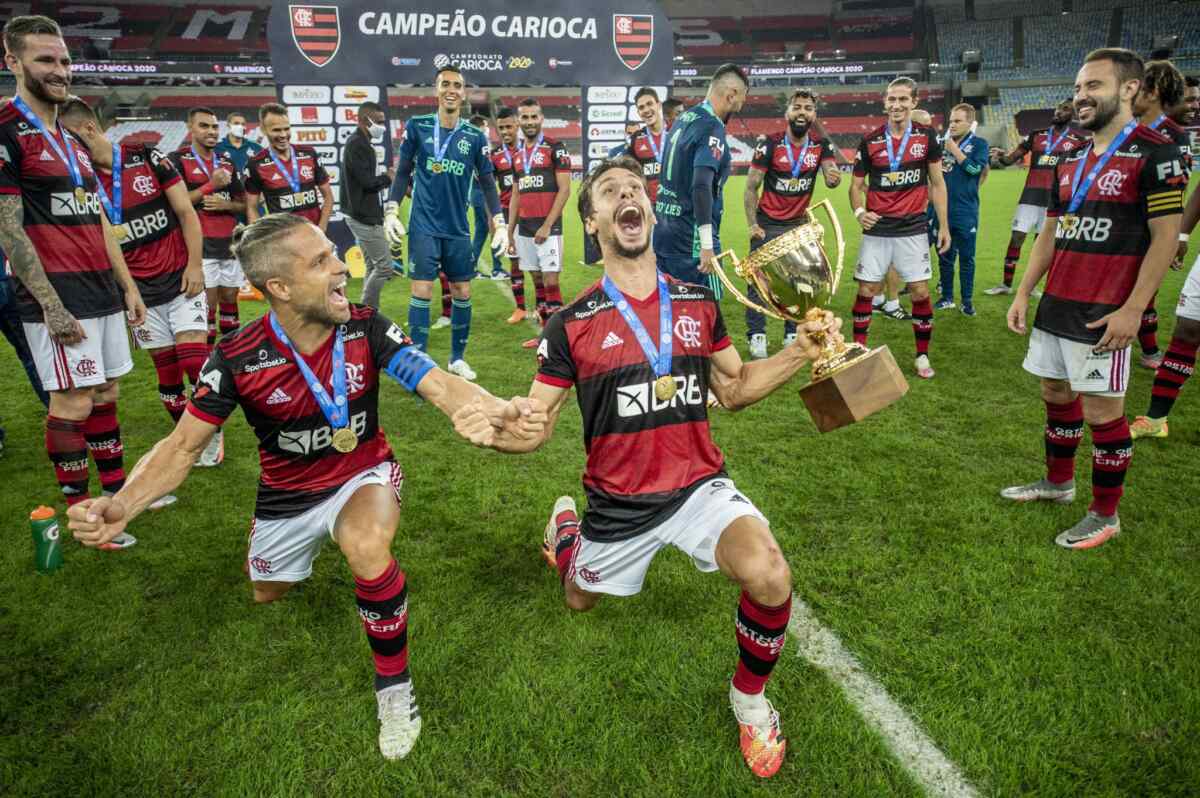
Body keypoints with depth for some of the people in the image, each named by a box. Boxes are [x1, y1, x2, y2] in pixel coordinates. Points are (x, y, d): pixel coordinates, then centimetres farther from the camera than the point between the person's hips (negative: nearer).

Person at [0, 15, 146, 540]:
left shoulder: (72, 139, 17)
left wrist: (127, 285, 15)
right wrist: (51, 304, -17)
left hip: (103, 292, 8)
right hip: (59, 297, -8)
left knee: (105, 393, 13)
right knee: (73, 402, -3)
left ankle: (118, 491, 24)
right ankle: (80, 514, 9)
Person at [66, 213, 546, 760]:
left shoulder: (365, 328, -21)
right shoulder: (238, 359, -22)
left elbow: (437, 385, -31)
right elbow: (182, 447, -17)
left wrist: (496, 410, -53)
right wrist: (122, 505, -36)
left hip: (364, 473, -2)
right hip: (288, 492, 2)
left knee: (366, 547, -35)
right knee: (266, 594, 23)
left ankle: (394, 685, -12)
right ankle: (308, 539, 59)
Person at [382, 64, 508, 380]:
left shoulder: (475, 136, 1)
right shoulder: (417, 126, -1)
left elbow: (488, 183, 6)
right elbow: (403, 172, 5)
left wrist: (500, 225, -2)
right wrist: (391, 212, -5)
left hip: (458, 229, 2)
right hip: (423, 226, -2)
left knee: (462, 292, 7)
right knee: (422, 290, -6)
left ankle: (457, 358, 23)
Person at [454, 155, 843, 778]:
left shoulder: (698, 303, -2)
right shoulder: (571, 324, -10)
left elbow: (733, 388, 11)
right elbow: (535, 425, -8)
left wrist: (799, 352, -4)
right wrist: (492, 430, -31)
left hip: (700, 486, 1)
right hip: (618, 503, 0)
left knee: (769, 578, -27)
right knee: (579, 601, 23)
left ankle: (749, 700, 6)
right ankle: (567, 526, 60)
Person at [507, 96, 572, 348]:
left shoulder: (555, 148, -4)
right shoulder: (517, 153, 14)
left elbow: (564, 190, -9)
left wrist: (547, 225, -15)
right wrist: (510, 231, 14)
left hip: (547, 228, -6)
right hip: (524, 229, 6)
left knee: (551, 282, -8)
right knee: (538, 282, 10)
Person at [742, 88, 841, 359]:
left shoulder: (821, 145, -4)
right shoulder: (769, 144, -13)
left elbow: (831, 177, -15)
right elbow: (751, 187, -10)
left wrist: (833, 178, -40)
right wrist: (752, 225, -13)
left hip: (799, 224, 3)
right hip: (767, 224, -3)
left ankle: (793, 334, 19)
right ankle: (757, 336, 9)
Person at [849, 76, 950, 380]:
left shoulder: (926, 136, 1)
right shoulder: (870, 141, 0)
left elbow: (937, 183, 6)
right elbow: (856, 185, 6)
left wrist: (943, 226, 2)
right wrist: (859, 211, -14)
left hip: (913, 229, 0)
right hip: (877, 229, 0)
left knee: (920, 292, 1)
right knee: (866, 291, 3)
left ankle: (922, 355, 14)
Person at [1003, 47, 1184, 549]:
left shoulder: (1153, 153, -8)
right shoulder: (1070, 160, 13)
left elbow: (1165, 238, -12)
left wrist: (1132, 310, -18)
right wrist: (1023, 293, 11)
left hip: (1104, 315, -7)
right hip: (1055, 306, 7)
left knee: (1102, 412, 0)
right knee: (1056, 396, 17)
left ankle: (1105, 515, 15)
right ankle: (1058, 482, 36)